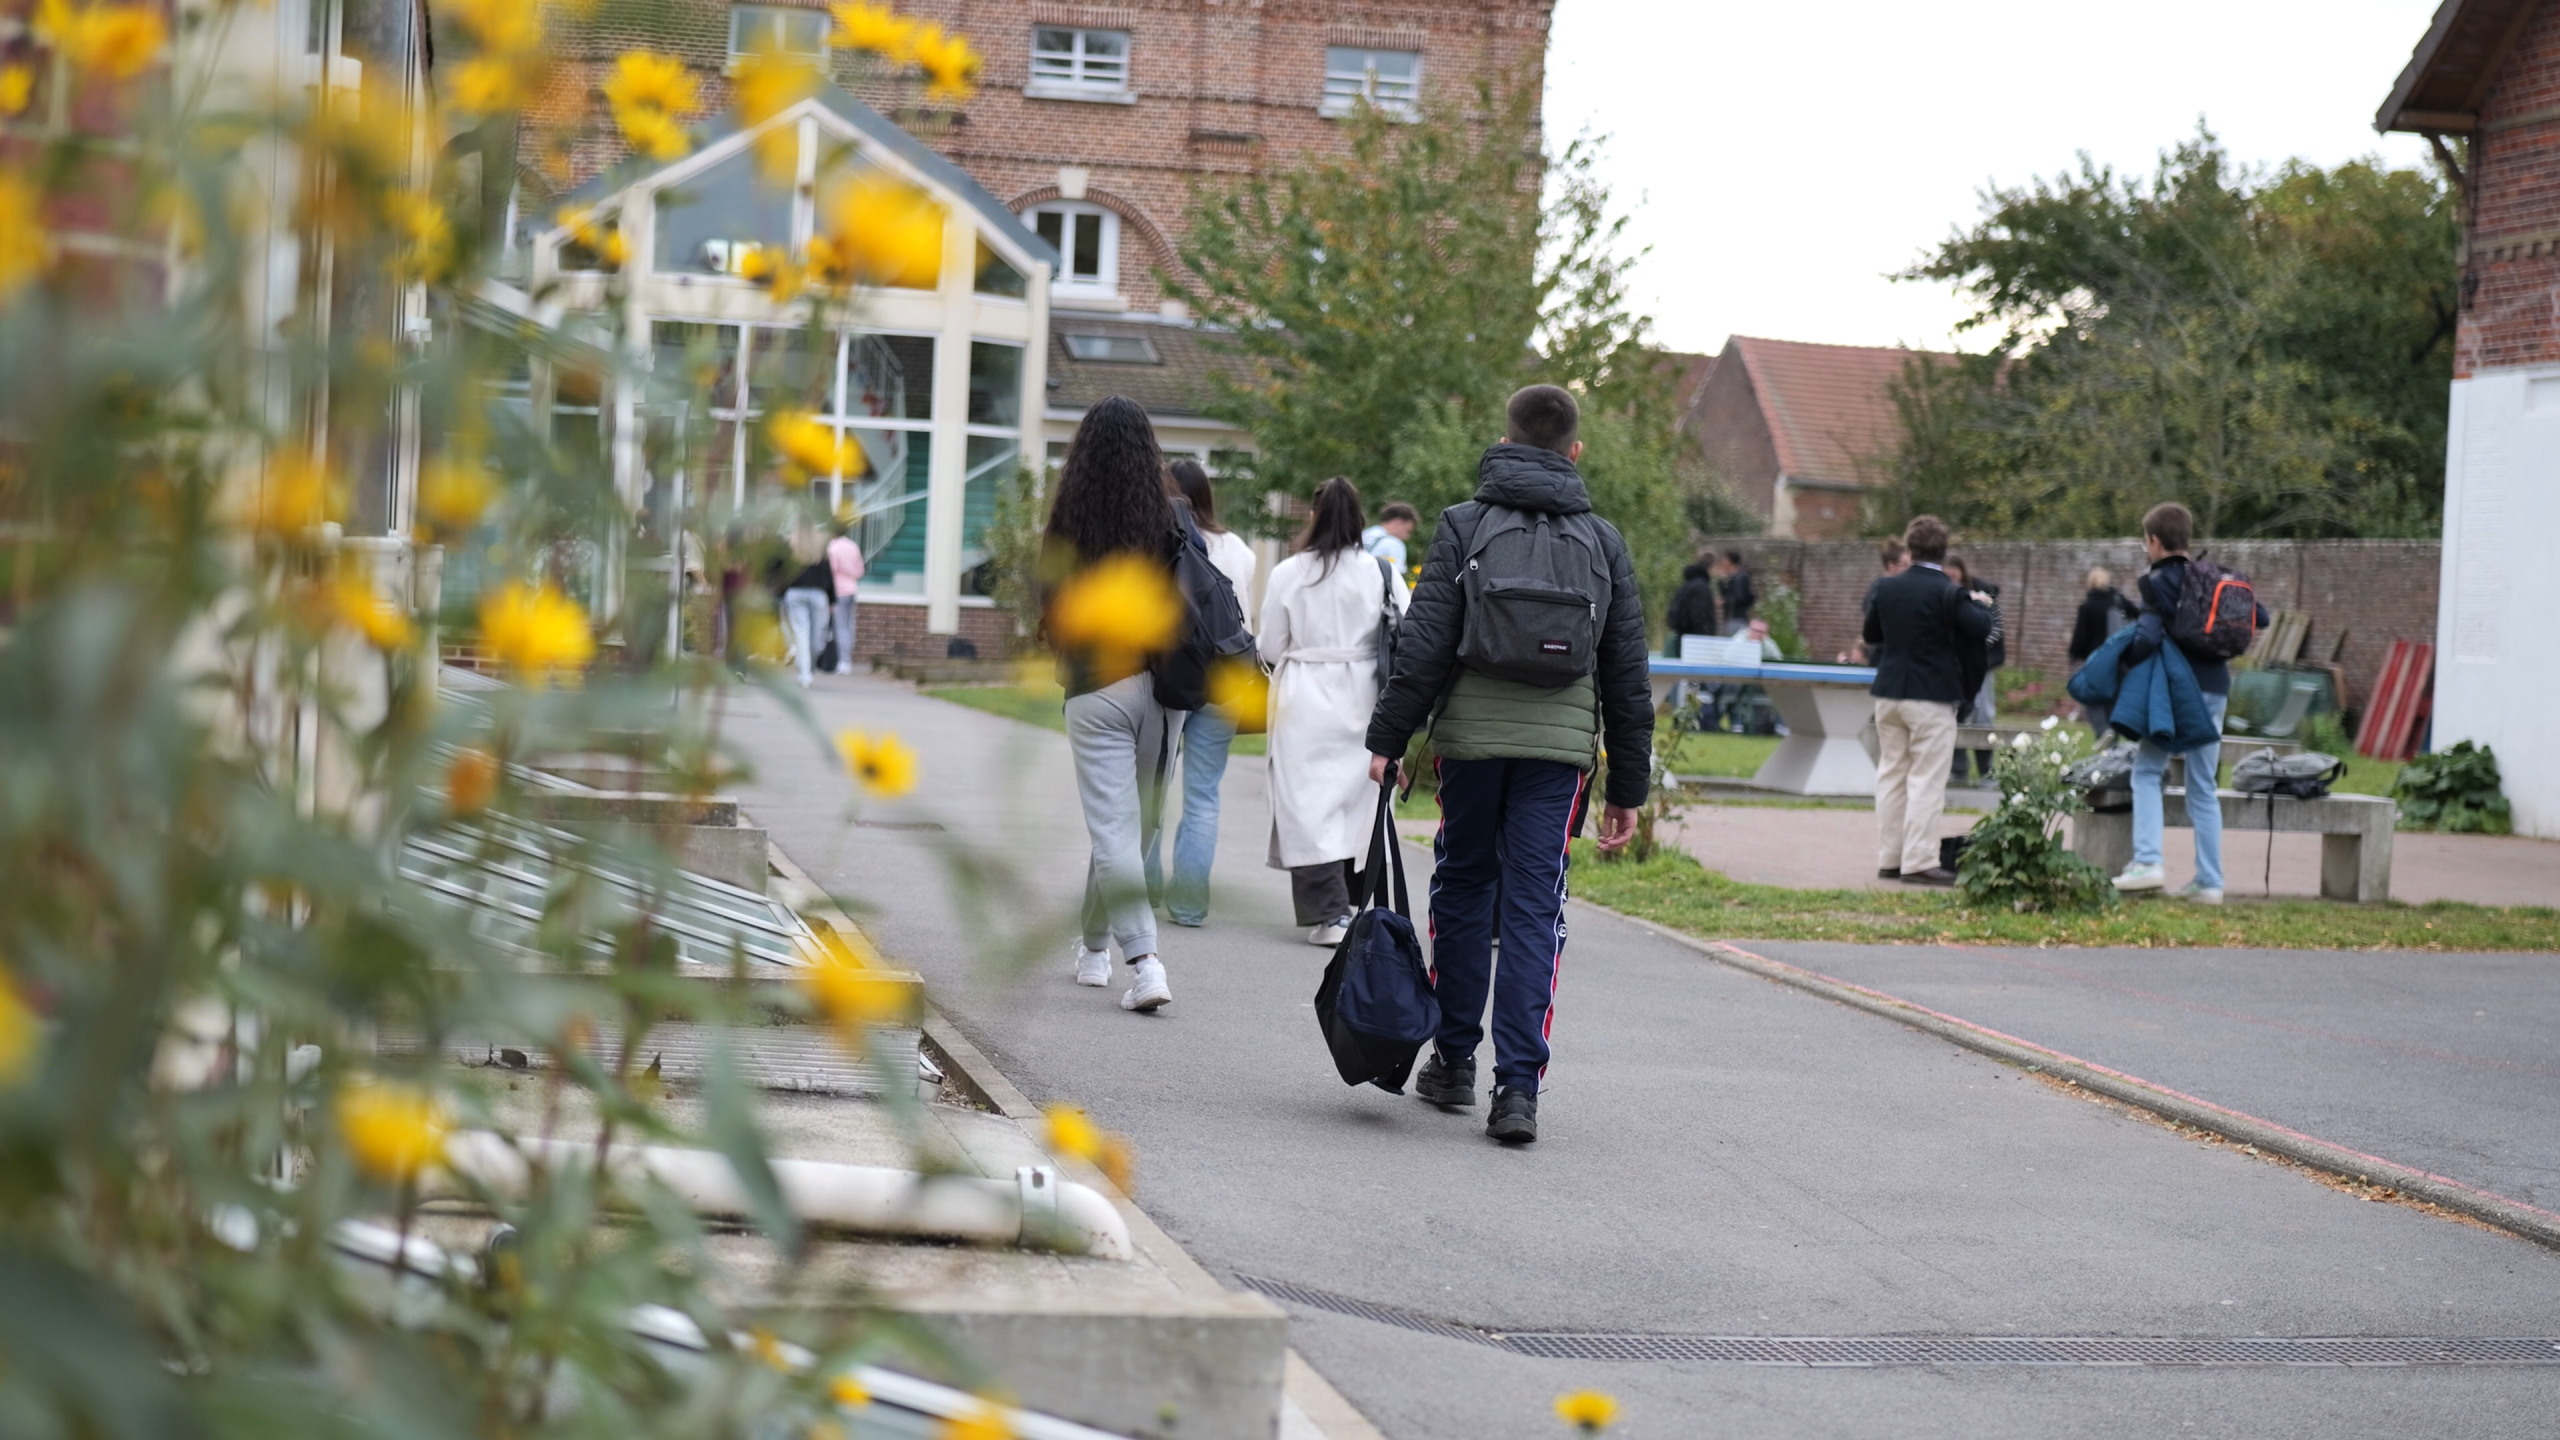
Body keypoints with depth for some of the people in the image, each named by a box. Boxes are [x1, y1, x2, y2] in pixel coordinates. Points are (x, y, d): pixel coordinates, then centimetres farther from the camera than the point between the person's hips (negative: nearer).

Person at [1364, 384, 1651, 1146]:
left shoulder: (1464, 525, 2)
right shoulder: (1603, 541, 10)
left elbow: (1424, 644, -6)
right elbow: (1628, 671, 11)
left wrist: (1388, 738, -3)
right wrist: (1627, 786, 15)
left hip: (1471, 738, -1)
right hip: (1561, 743, 1)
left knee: (1463, 888, 15)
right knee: (1534, 910, -1)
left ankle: (1454, 1059, 23)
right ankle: (1517, 1087, -8)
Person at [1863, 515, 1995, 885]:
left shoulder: (1887, 587, 3)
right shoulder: (1947, 593, -14)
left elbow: (1871, 635, 14)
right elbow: (1981, 631, -18)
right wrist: (1981, 605, 0)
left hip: (1889, 693, 6)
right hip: (1932, 697, -6)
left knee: (1891, 775, 13)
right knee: (1926, 781, -2)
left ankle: (1889, 858, 15)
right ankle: (1918, 862, -4)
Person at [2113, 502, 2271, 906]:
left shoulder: (2157, 583, -8)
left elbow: (2148, 637, -21)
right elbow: (2259, 617, 11)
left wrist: (2125, 662, -4)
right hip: (2215, 691, 6)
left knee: (2147, 771, 4)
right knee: (2204, 787, 10)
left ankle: (2148, 861, -12)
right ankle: (2209, 881, 9)